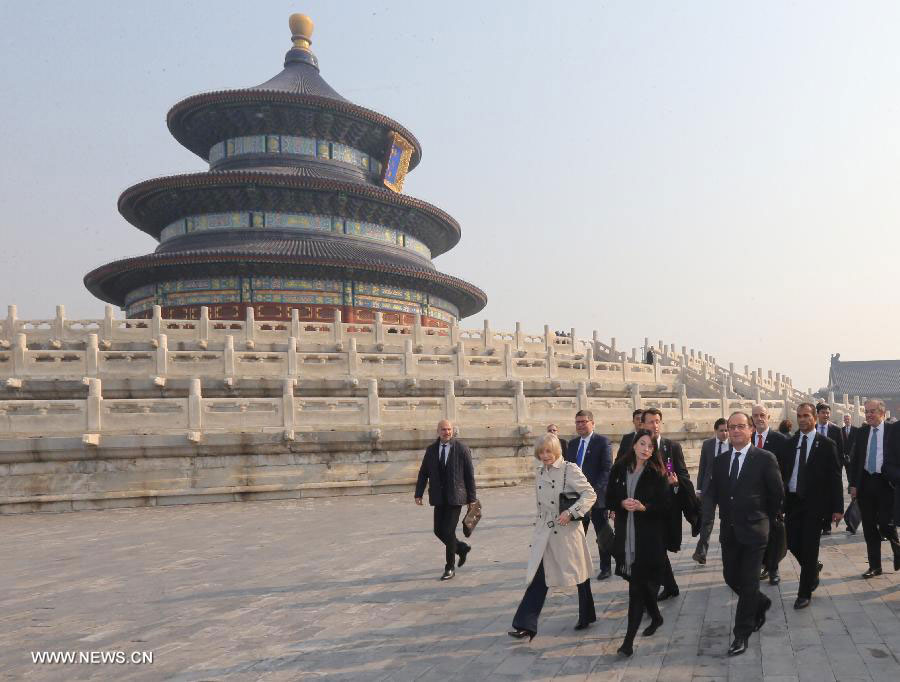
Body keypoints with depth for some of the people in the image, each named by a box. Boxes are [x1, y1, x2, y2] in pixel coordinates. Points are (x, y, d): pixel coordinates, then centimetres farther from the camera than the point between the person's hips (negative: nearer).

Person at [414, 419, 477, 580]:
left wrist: (471, 498, -5)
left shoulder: (461, 448, -5)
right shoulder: (431, 449, 6)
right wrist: (418, 494, -2)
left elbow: (470, 474, -3)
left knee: (448, 531, -7)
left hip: (455, 496, -5)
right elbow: (423, 473, 7)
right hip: (439, 498, 5)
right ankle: (462, 548, 35)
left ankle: (450, 567, 10)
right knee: (439, 530, 8)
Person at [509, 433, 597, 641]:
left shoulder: (570, 469, -10)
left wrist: (571, 512, -21)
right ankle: (526, 625, 1)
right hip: (544, 534, 5)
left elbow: (590, 494, -13)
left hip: (567, 531, -5)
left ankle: (586, 616, 33)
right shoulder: (539, 473, 9)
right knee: (538, 576, 0)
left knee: (579, 574, 12)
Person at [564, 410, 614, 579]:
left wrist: (594, 489, -20)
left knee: (602, 535, 9)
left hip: (596, 496, -5)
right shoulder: (572, 443, 12)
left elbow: (607, 469, -12)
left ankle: (605, 568, 22)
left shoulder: (602, 441, -6)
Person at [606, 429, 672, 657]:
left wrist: (644, 507, -20)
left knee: (638, 584, -5)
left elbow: (666, 504, -6)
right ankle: (656, 617, 44)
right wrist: (622, 503, -13)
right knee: (643, 581, 17)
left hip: (649, 536, -4)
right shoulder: (619, 469, 2)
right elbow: (609, 499, 6)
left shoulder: (657, 473, -6)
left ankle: (629, 639, -1)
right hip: (625, 534, 4)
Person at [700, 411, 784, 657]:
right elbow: (712, 491, 3)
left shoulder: (765, 458, -9)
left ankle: (742, 634, 14)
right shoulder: (720, 461, 6)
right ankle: (760, 603, 42)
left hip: (753, 531, -5)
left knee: (748, 582, 1)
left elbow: (777, 494, -1)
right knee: (731, 577, 13)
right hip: (728, 530, 5)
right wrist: (707, 515, -14)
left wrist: (766, 519, 7)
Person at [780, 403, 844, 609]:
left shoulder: (827, 445, -3)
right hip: (792, 501, 4)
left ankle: (804, 593, 13)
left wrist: (837, 508, -8)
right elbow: (782, 474, 8)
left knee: (809, 548, 0)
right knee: (792, 544, 6)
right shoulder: (788, 444, 7)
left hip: (814, 503, -3)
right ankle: (814, 568, 37)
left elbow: (835, 478, -4)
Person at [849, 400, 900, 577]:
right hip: (865, 482, 4)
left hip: (885, 483, -4)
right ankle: (875, 565, 19)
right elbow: (854, 460, 9)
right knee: (869, 527, 9)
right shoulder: (861, 432, 8)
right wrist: (853, 484, 4)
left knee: (886, 524, -7)